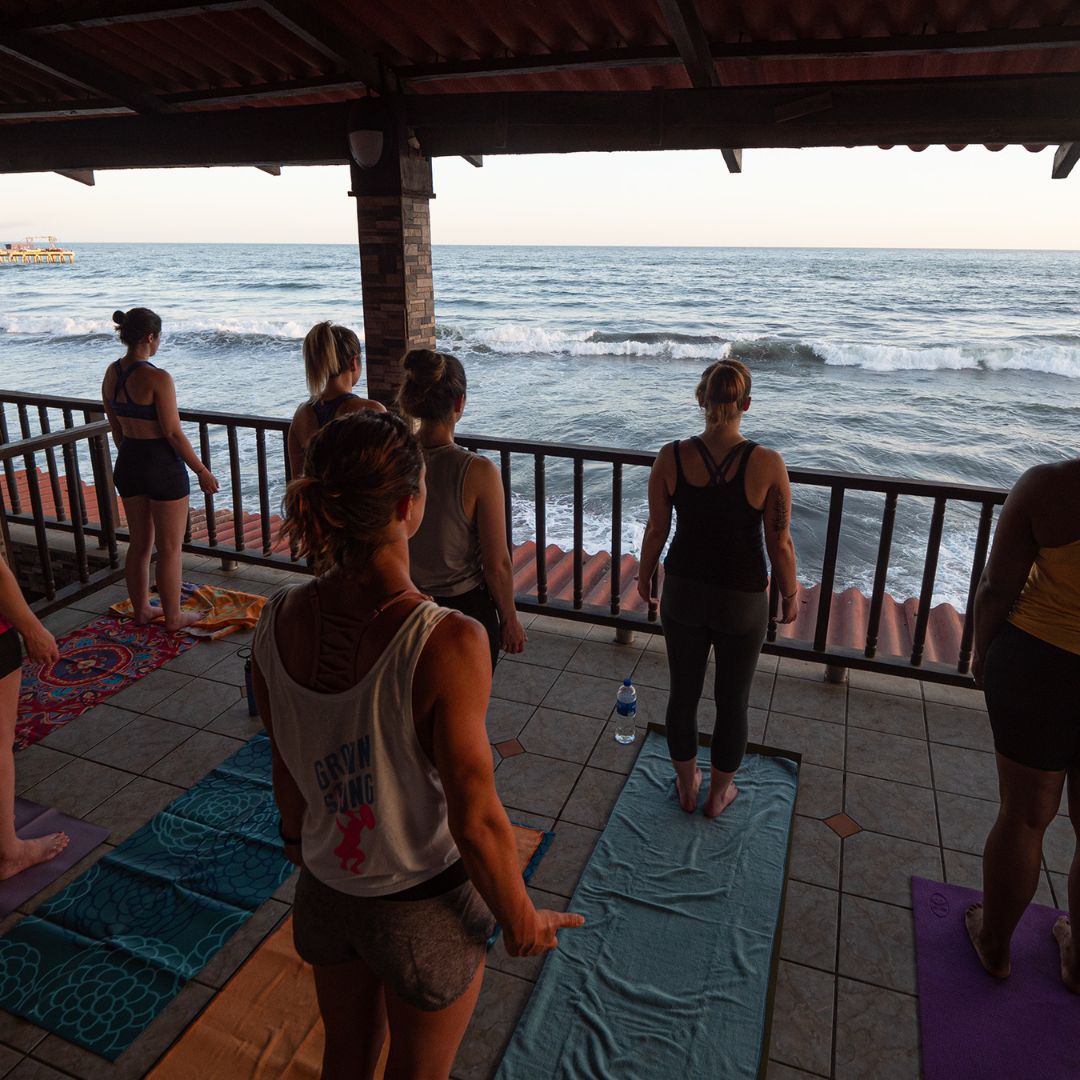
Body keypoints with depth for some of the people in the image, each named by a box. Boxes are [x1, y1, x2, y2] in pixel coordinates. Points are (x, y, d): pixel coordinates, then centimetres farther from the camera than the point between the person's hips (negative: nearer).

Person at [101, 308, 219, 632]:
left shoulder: (111, 373, 4)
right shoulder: (157, 378, -20)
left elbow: (116, 428, 13)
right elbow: (174, 433, -19)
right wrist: (202, 471, -10)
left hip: (128, 462, 8)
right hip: (163, 465, -8)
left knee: (139, 543, 19)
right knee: (170, 547, 6)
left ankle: (141, 610, 32)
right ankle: (173, 617, 17)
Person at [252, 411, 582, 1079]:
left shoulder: (279, 623, -16)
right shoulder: (448, 644, -33)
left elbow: (286, 767, 0)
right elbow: (476, 823, -25)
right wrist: (524, 922, -6)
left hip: (326, 892, 4)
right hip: (422, 907, -4)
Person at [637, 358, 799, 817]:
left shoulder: (671, 457, -13)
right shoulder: (767, 464, -18)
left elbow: (657, 529, -4)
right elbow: (780, 544, -11)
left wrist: (645, 575, 13)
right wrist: (790, 594, 5)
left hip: (683, 593, 2)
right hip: (742, 601, -2)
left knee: (683, 692, 19)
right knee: (732, 701, 18)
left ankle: (686, 787, 38)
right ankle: (719, 794, 36)